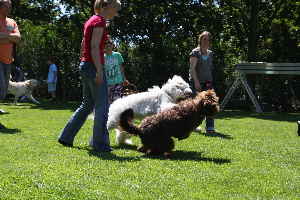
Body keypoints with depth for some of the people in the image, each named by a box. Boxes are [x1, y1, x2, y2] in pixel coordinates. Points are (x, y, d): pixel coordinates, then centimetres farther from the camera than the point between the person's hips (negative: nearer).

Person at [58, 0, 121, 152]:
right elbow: (94, 47, -19)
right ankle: (100, 144, 0)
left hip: (84, 65, 10)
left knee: (87, 105, 17)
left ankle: (66, 137, 19)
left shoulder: (90, 21, 17)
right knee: (102, 106, -3)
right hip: (94, 66, -10)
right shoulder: (100, 21, -11)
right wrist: (99, 70, -22)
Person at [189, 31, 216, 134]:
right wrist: (196, 81, -17)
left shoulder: (210, 53, 15)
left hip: (208, 82, 5)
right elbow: (192, 68, -10)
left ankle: (210, 127, -9)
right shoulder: (195, 52, -3)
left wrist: (210, 81, 16)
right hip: (197, 82, -5)